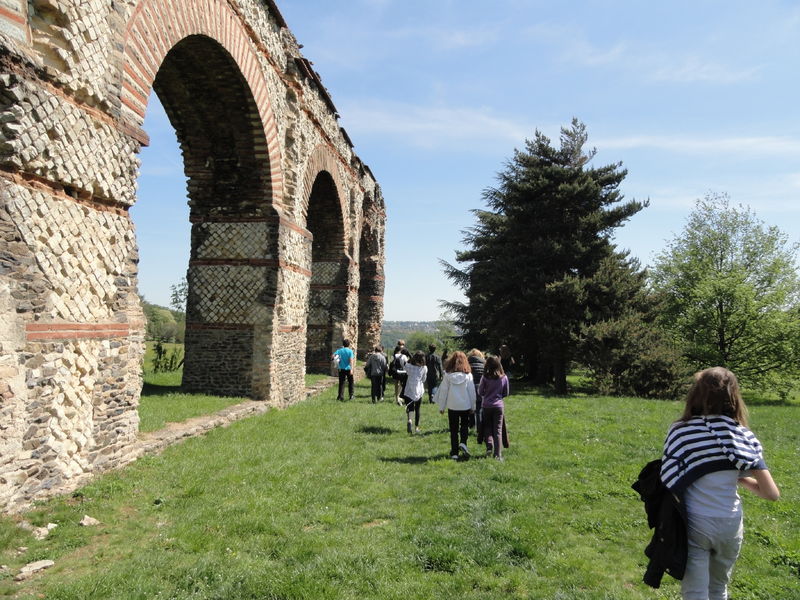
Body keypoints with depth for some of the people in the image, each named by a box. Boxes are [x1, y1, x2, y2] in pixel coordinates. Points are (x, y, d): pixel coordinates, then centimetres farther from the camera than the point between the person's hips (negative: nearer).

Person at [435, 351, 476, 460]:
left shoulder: (447, 375, -5)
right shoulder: (468, 375, -5)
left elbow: (443, 391, -1)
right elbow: (472, 391, 0)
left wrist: (441, 407, 7)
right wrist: (473, 407, 10)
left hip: (452, 406, 0)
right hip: (465, 405, 0)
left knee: (454, 430, 10)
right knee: (465, 426, 20)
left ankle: (454, 453, 10)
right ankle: (463, 443, -3)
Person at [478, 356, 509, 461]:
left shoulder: (485, 377, -10)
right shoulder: (504, 378, -3)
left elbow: (480, 392, -2)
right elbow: (506, 393, 7)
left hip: (487, 406, -1)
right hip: (499, 406, 1)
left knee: (487, 428, 16)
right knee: (498, 430, 5)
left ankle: (489, 446, -5)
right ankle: (498, 454, 2)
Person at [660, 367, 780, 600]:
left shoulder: (681, 431, -12)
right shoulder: (744, 437, -6)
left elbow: (668, 483, -14)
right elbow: (772, 493, -4)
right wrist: (741, 478, 13)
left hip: (694, 524, -3)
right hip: (730, 525, 3)